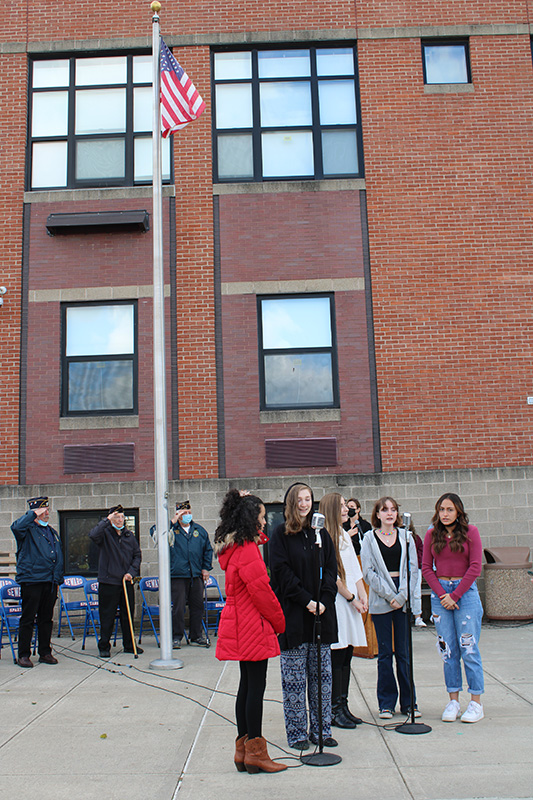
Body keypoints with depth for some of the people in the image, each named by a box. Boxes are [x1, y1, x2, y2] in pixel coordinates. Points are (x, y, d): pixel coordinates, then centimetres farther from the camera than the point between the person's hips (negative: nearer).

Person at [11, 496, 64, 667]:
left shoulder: (52, 532, 19)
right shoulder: (28, 529, -3)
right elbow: (16, 527, -29)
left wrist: (58, 579, 17)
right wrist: (33, 514, -22)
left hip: (50, 582, 7)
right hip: (31, 580, -6)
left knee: (47, 619, 12)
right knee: (28, 618, -1)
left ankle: (45, 653, 20)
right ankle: (23, 655, 8)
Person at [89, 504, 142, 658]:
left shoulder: (129, 535, 11)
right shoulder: (105, 533, -2)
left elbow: (137, 555, 13)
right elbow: (93, 535, -26)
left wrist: (132, 572, -1)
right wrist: (107, 520, -22)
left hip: (127, 582, 4)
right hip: (108, 581, -4)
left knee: (128, 615, 10)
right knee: (107, 616, 1)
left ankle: (129, 645, 22)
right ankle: (104, 646, 12)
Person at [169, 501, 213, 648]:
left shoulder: (199, 530, 13)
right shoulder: (172, 530, 2)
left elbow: (208, 549, 19)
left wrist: (206, 568, 11)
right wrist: (172, 521, -16)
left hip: (196, 575, 4)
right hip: (178, 575, -4)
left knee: (197, 606, 9)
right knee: (178, 607, -3)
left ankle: (196, 636, 21)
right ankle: (176, 637, 8)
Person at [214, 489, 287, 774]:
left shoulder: (234, 548, 11)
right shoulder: (247, 550, -19)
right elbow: (261, 591, -17)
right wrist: (279, 622, -6)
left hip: (241, 627, 10)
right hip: (253, 626, -10)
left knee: (247, 686, 14)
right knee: (256, 687, -2)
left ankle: (243, 749, 21)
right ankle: (255, 752, 6)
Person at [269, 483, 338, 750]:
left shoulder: (320, 534, 11)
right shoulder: (280, 534, -2)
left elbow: (331, 569, 7)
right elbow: (282, 572, -9)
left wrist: (323, 601, -7)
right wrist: (306, 600, -14)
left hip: (321, 612, 4)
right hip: (292, 614, -4)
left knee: (322, 675, 9)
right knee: (294, 678, 2)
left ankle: (322, 729, 20)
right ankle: (296, 733, 13)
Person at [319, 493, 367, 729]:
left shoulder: (344, 535, 17)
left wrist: (362, 594, 6)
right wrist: (351, 598, -8)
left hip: (351, 603, 8)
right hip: (335, 601, -8)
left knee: (346, 655, 10)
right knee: (337, 655, -5)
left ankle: (343, 706, 16)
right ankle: (334, 710, 3)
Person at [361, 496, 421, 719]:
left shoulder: (405, 536, 7)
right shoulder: (369, 538, 3)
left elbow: (413, 569, 3)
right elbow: (369, 572, -2)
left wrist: (402, 596, -8)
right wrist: (389, 596, -9)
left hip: (404, 599, 1)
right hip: (380, 600, -1)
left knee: (404, 651, 5)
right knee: (384, 653, 3)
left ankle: (408, 702, 15)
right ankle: (386, 703, 13)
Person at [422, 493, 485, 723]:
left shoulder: (470, 532, -1)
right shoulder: (432, 534, 7)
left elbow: (475, 567, -5)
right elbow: (426, 567, 6)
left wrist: (455, 595, -8)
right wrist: (442, 594, -7)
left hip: (466, 591, -2)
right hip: (440, 593, 3)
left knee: (468, 648, -2)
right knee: (448, 650, 4)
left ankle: (476, 702, 7)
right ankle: (453, 701, 13)